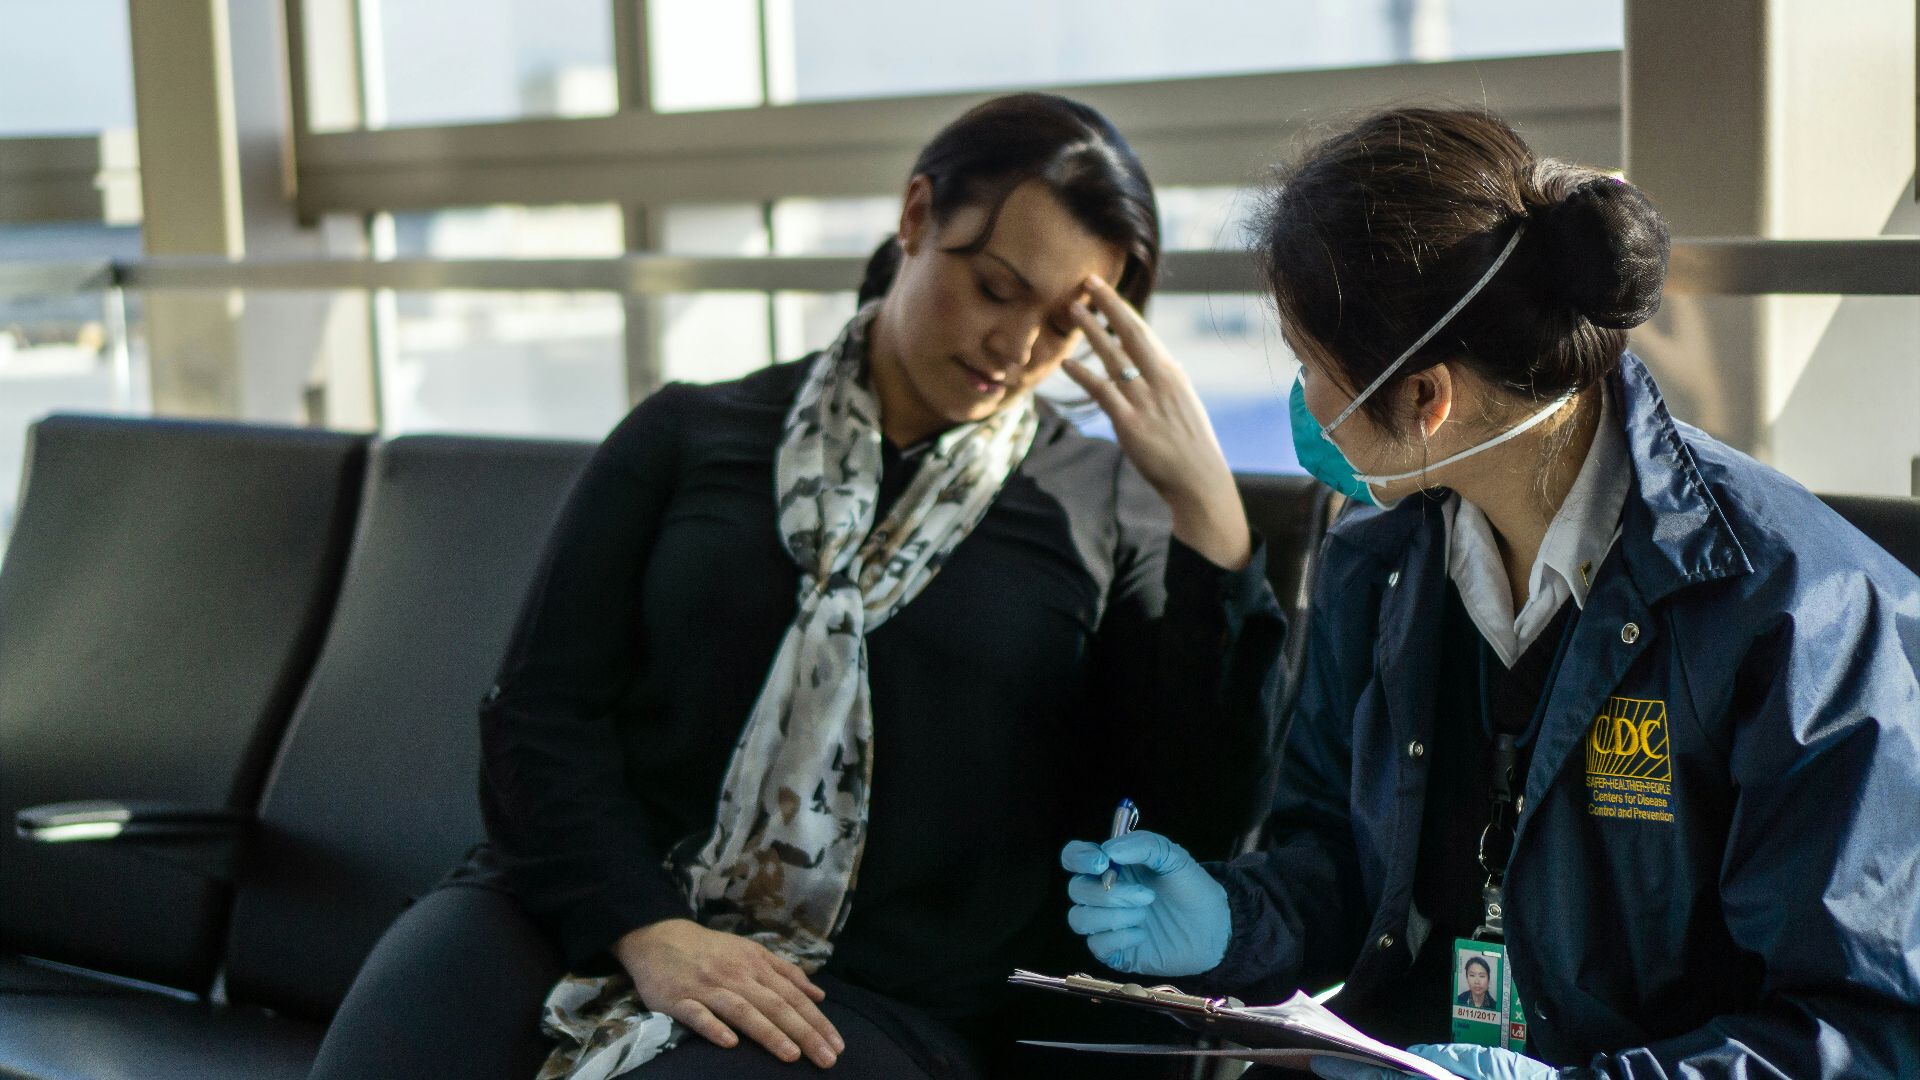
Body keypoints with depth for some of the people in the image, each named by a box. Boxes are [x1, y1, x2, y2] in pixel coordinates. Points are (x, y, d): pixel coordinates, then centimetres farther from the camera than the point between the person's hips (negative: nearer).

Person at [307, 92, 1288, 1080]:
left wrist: (1207, 509, -11)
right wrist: (646, 931, -12)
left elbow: (1204, 805, -1)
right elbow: (541, 713, 4)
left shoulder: (1101, 507, 8)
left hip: (873, 996, -2)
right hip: (583, 915, 2)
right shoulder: (688, 435, 11)